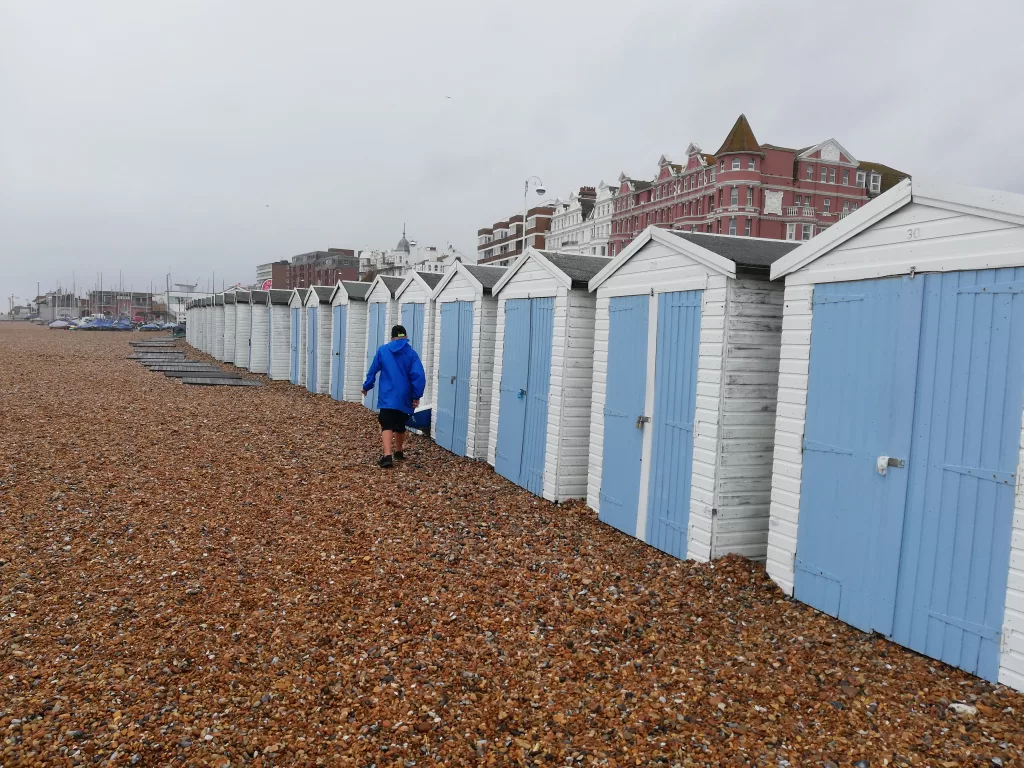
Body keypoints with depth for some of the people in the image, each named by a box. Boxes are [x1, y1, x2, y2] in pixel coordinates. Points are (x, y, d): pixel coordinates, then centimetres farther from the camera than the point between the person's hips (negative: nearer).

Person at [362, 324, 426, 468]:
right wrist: (416, 396, -5)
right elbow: (419, 375, -10)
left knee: (387, 426, -8)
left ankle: (387, 456, -27)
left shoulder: (382, 350, 4)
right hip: (404, 397, 1)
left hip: (387, 396, -1)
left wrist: (366, 386, 23)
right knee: (400, 425, 20)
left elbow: (372, 371, 9)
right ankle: (398, 452, 36)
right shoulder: (411, 353, 0)